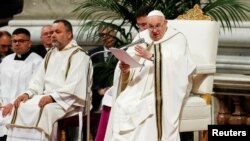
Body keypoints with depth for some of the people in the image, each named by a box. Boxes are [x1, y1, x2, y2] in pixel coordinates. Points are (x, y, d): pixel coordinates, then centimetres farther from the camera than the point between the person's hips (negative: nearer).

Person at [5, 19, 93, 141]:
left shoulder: (78, 55, -6)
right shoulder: (50, 54, 20)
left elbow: (75, 85, -16)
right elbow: (39, 78, 16)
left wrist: (53, 97, -24)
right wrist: (28, 93, -3)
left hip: (67, 100, -7)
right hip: (47, 97, 7)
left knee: (42, 110, -33)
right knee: (21, 107, -15)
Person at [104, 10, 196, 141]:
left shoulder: (177, 39, 3)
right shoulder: (141, 38, 14)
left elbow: (177, 62, -16)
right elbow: (131, 65, 6)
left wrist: (151, 56, -24)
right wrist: (125, 69, -19)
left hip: (164, 89, -3)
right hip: (140, 87, 4)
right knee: (122, 105, -22)